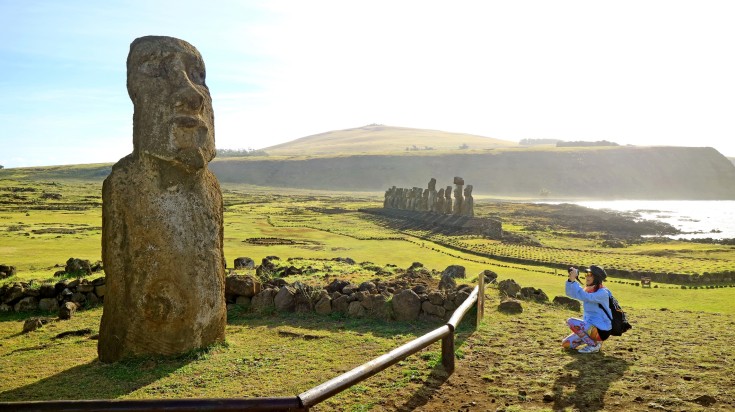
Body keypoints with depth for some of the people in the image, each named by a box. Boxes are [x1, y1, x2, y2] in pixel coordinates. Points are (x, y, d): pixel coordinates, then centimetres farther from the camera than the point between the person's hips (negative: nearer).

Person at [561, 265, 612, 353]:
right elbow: (569, 293, 4)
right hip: (590, 327, 8)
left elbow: (585, 297, -34)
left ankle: (594, 345, -10)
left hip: (601, 330, -8)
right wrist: (570, 279, -12)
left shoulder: (603, 293, -18)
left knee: (571, 321, -25)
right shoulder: (588, 290, 7)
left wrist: (573, 281, -33)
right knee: (565, 344, 3)